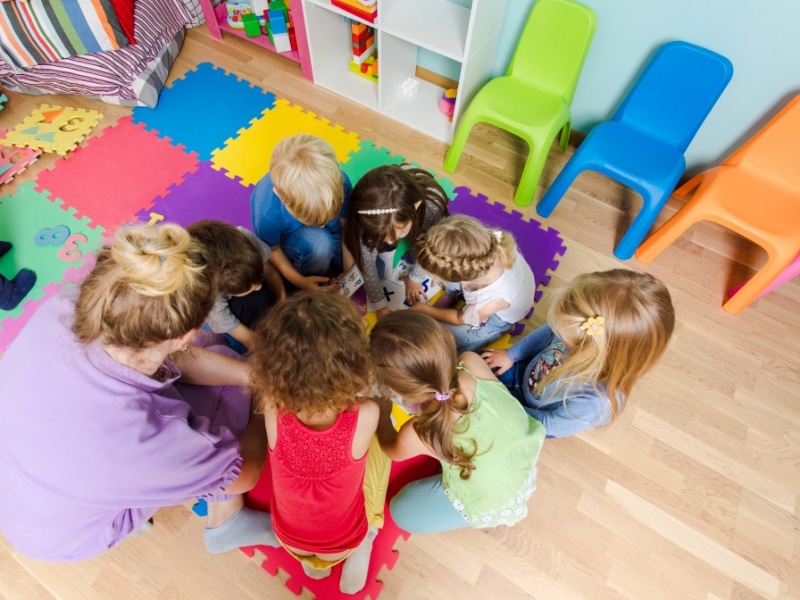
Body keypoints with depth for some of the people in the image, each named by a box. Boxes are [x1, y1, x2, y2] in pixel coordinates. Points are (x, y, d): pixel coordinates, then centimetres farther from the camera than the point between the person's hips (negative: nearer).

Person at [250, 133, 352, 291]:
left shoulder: (339, 181, -35)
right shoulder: (269, 213, -40)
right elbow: (271, 250, -17)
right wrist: (299, 281, -20)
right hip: (288, 236, -3)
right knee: (319, 243, -37)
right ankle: (318, 287, -5)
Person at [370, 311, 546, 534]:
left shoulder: (419, 435, -37)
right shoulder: (472, 363, -31)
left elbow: (391, 449, -10)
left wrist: (382, 414, 7)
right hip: (526, 457, 4)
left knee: (401, 511, 16)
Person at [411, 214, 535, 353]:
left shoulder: (493, 301, -46)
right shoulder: (490, 239, -40)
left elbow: (461, 318, -21)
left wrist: (426, 310, -5)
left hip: (498, 316, -4)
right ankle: (449, 295, 19)